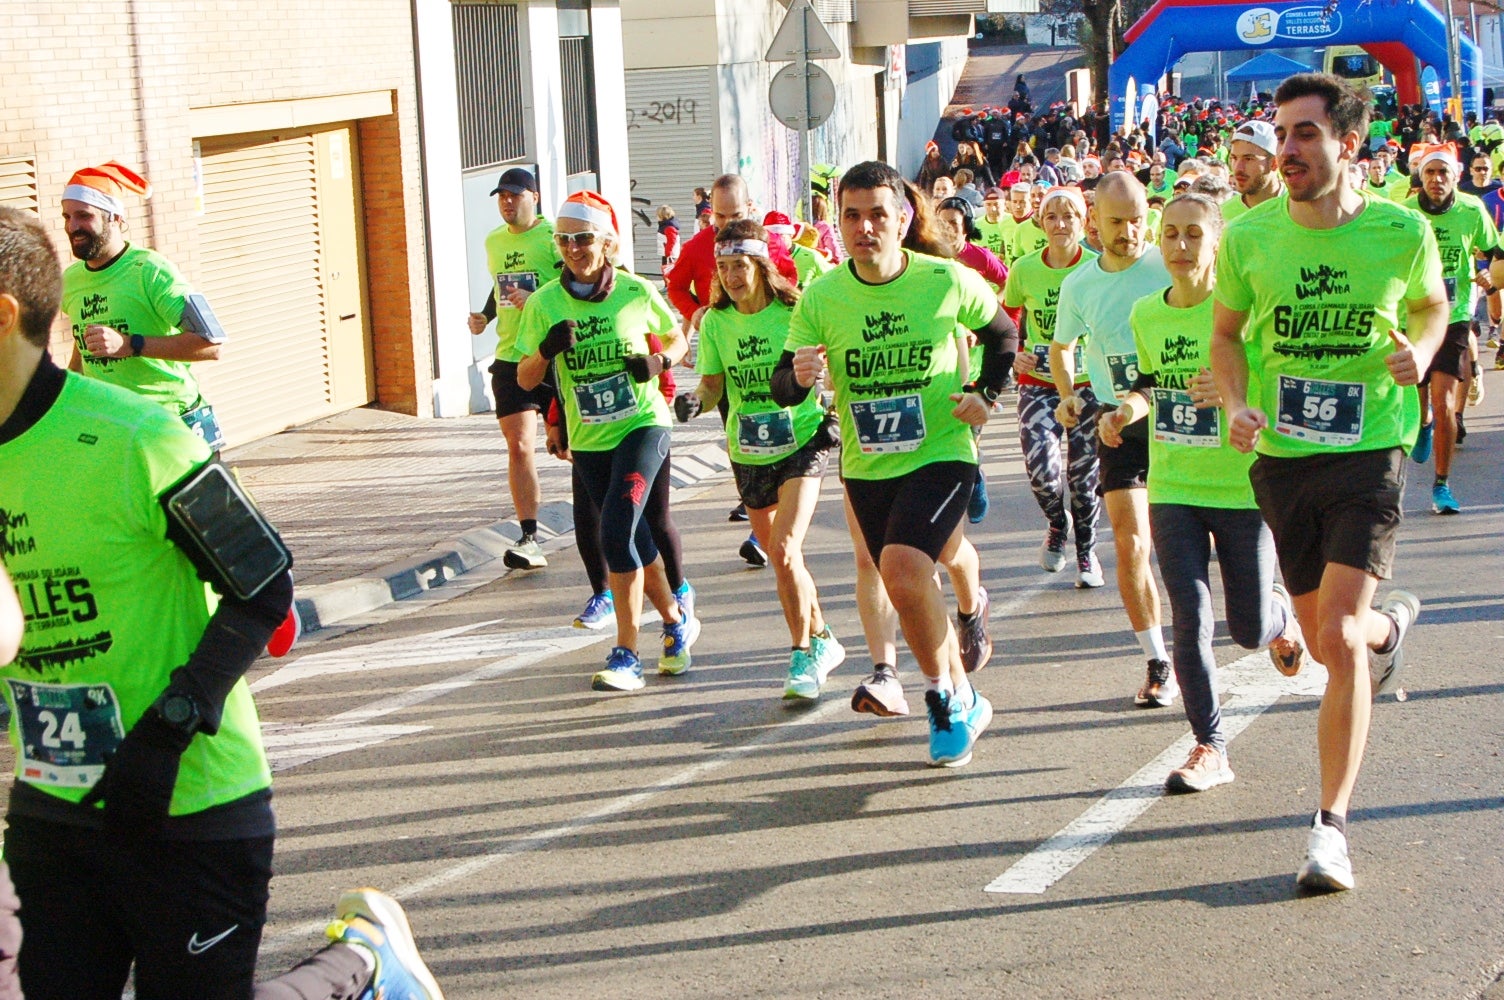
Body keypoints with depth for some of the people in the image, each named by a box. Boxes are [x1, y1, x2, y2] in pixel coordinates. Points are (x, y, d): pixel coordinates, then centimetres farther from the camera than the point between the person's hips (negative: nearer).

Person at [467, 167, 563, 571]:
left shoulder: (555, 236, -8)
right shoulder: (493, 241, 13)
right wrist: (485, 316, 13)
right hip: (510, 358, 5)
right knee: (519, 447, -6)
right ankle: (529, 540, -5)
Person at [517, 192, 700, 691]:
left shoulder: (636, 292, -6)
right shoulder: (544, 303, -3)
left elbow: (677, 338, 11)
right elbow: (526, 379, -1)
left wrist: (658, 361, -10)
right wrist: (547, 350, -21)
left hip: (643, 425, -3)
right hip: (588, 441, 3)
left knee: (617, 532, -20)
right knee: (636, 542, 13)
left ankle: (626, 654, -12)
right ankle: (677, 621, 39)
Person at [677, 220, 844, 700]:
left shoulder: (795, 312, -12)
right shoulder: (715, 321, -3)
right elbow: (713, 382, 0)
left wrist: (834, 415, -7)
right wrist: (696, 399, -21)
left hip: (802, 443, -4)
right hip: (748, 452, 5)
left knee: (784, 551, -20)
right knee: (780, 558, 15)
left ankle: (804, 654, -7)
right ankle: (821, 641, 36)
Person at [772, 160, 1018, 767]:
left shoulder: (948, 282, -11)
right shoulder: (820, 299, -9)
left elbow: (1002, 334, 9)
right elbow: (783, 390, -10)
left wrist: (985, 394, -3)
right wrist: (798, 376, -31)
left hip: (940, 452, -4)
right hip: (866, 467, 4)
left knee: (903, 568, -25)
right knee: (911, 585, 13)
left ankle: (948, 701, -2)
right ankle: (963, 701, 36)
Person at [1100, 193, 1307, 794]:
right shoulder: (1145, 314, 5)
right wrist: (1126, 410, 0)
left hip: (1242, 486, -3)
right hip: (1173, 489, 3)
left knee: (1249, 630, 7)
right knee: (1190, 620, -6)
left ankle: (1280, 615, 44)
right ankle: (1209, 746, 5)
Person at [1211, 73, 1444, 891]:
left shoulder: (1402, 232, -8)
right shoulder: (1248, 237, -5)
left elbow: (1432, 306, 12)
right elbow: (1226, 334, 9)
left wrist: (1421, 351, -9)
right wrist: (1237, 405, -9)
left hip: (1370, 453, -3)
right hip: (1281, 457, 3)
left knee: (1338, 638, -16)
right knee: (1325, 641, 15)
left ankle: (1330, 826, -5)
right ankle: (1392, 621, 54)